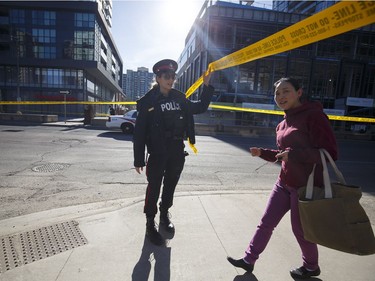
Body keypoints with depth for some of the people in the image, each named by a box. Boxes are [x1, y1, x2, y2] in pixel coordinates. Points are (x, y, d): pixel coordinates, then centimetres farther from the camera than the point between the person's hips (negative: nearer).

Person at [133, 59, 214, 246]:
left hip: (177, 152, 5)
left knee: (170, 186, 17)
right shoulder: (148, 102, -8)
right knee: (154, 188, 5)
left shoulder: (179, 98, 7)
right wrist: (139, 159, -12)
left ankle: (164, 215, 39)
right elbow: (139, 132, -10)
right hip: (157, 153, -4)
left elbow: (200, 107, 17)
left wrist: (206, 85, 7)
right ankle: (150, 224, 23)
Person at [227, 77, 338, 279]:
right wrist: (262, 153, 4)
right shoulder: (284, 123, 10)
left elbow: (330, 153, -19)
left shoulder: (313, 115, -15)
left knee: (300, 229, 12)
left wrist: (294, 154, -29)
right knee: (266, 222, 12)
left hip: (306, 185, -7)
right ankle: (249, 259, 27)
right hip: (284, 183, 7)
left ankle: (311, 267, 41)